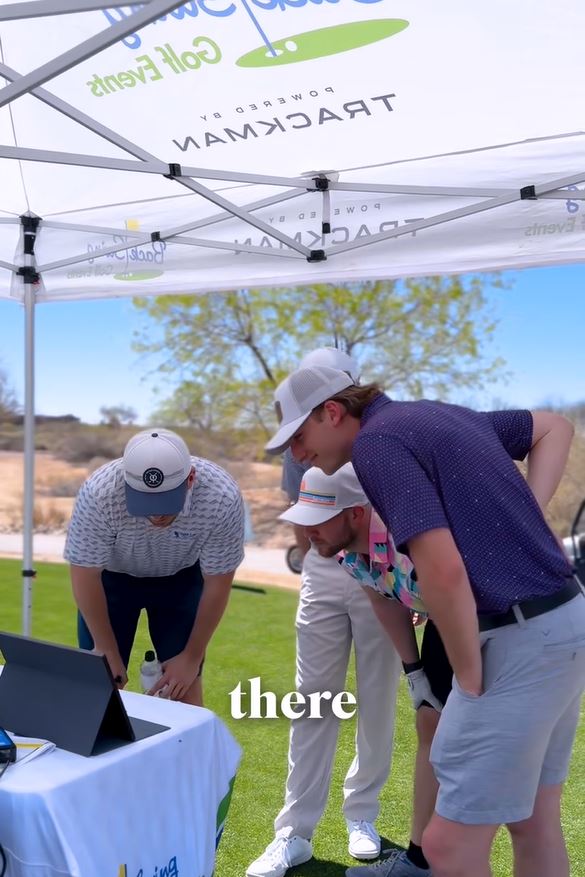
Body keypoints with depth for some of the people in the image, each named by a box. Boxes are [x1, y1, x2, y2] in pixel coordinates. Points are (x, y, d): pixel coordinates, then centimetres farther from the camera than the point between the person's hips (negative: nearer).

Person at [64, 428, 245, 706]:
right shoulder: (98, 493, -36)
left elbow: (217, 582, -19)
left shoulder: (222, 497, -34)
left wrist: (192, 657, -14)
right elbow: (85, 575, -21)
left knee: (184, 682, -5)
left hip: (181, 578, 0)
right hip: (111, 575, 0)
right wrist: (107, 653, -14)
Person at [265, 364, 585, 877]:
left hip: (519, 640, -10)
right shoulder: (436, 415, 14)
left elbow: (443, 570, -25)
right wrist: (521, 523, 13)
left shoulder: (377, 439, -13)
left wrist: (469, 676, -10)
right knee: (535, 824, 20)